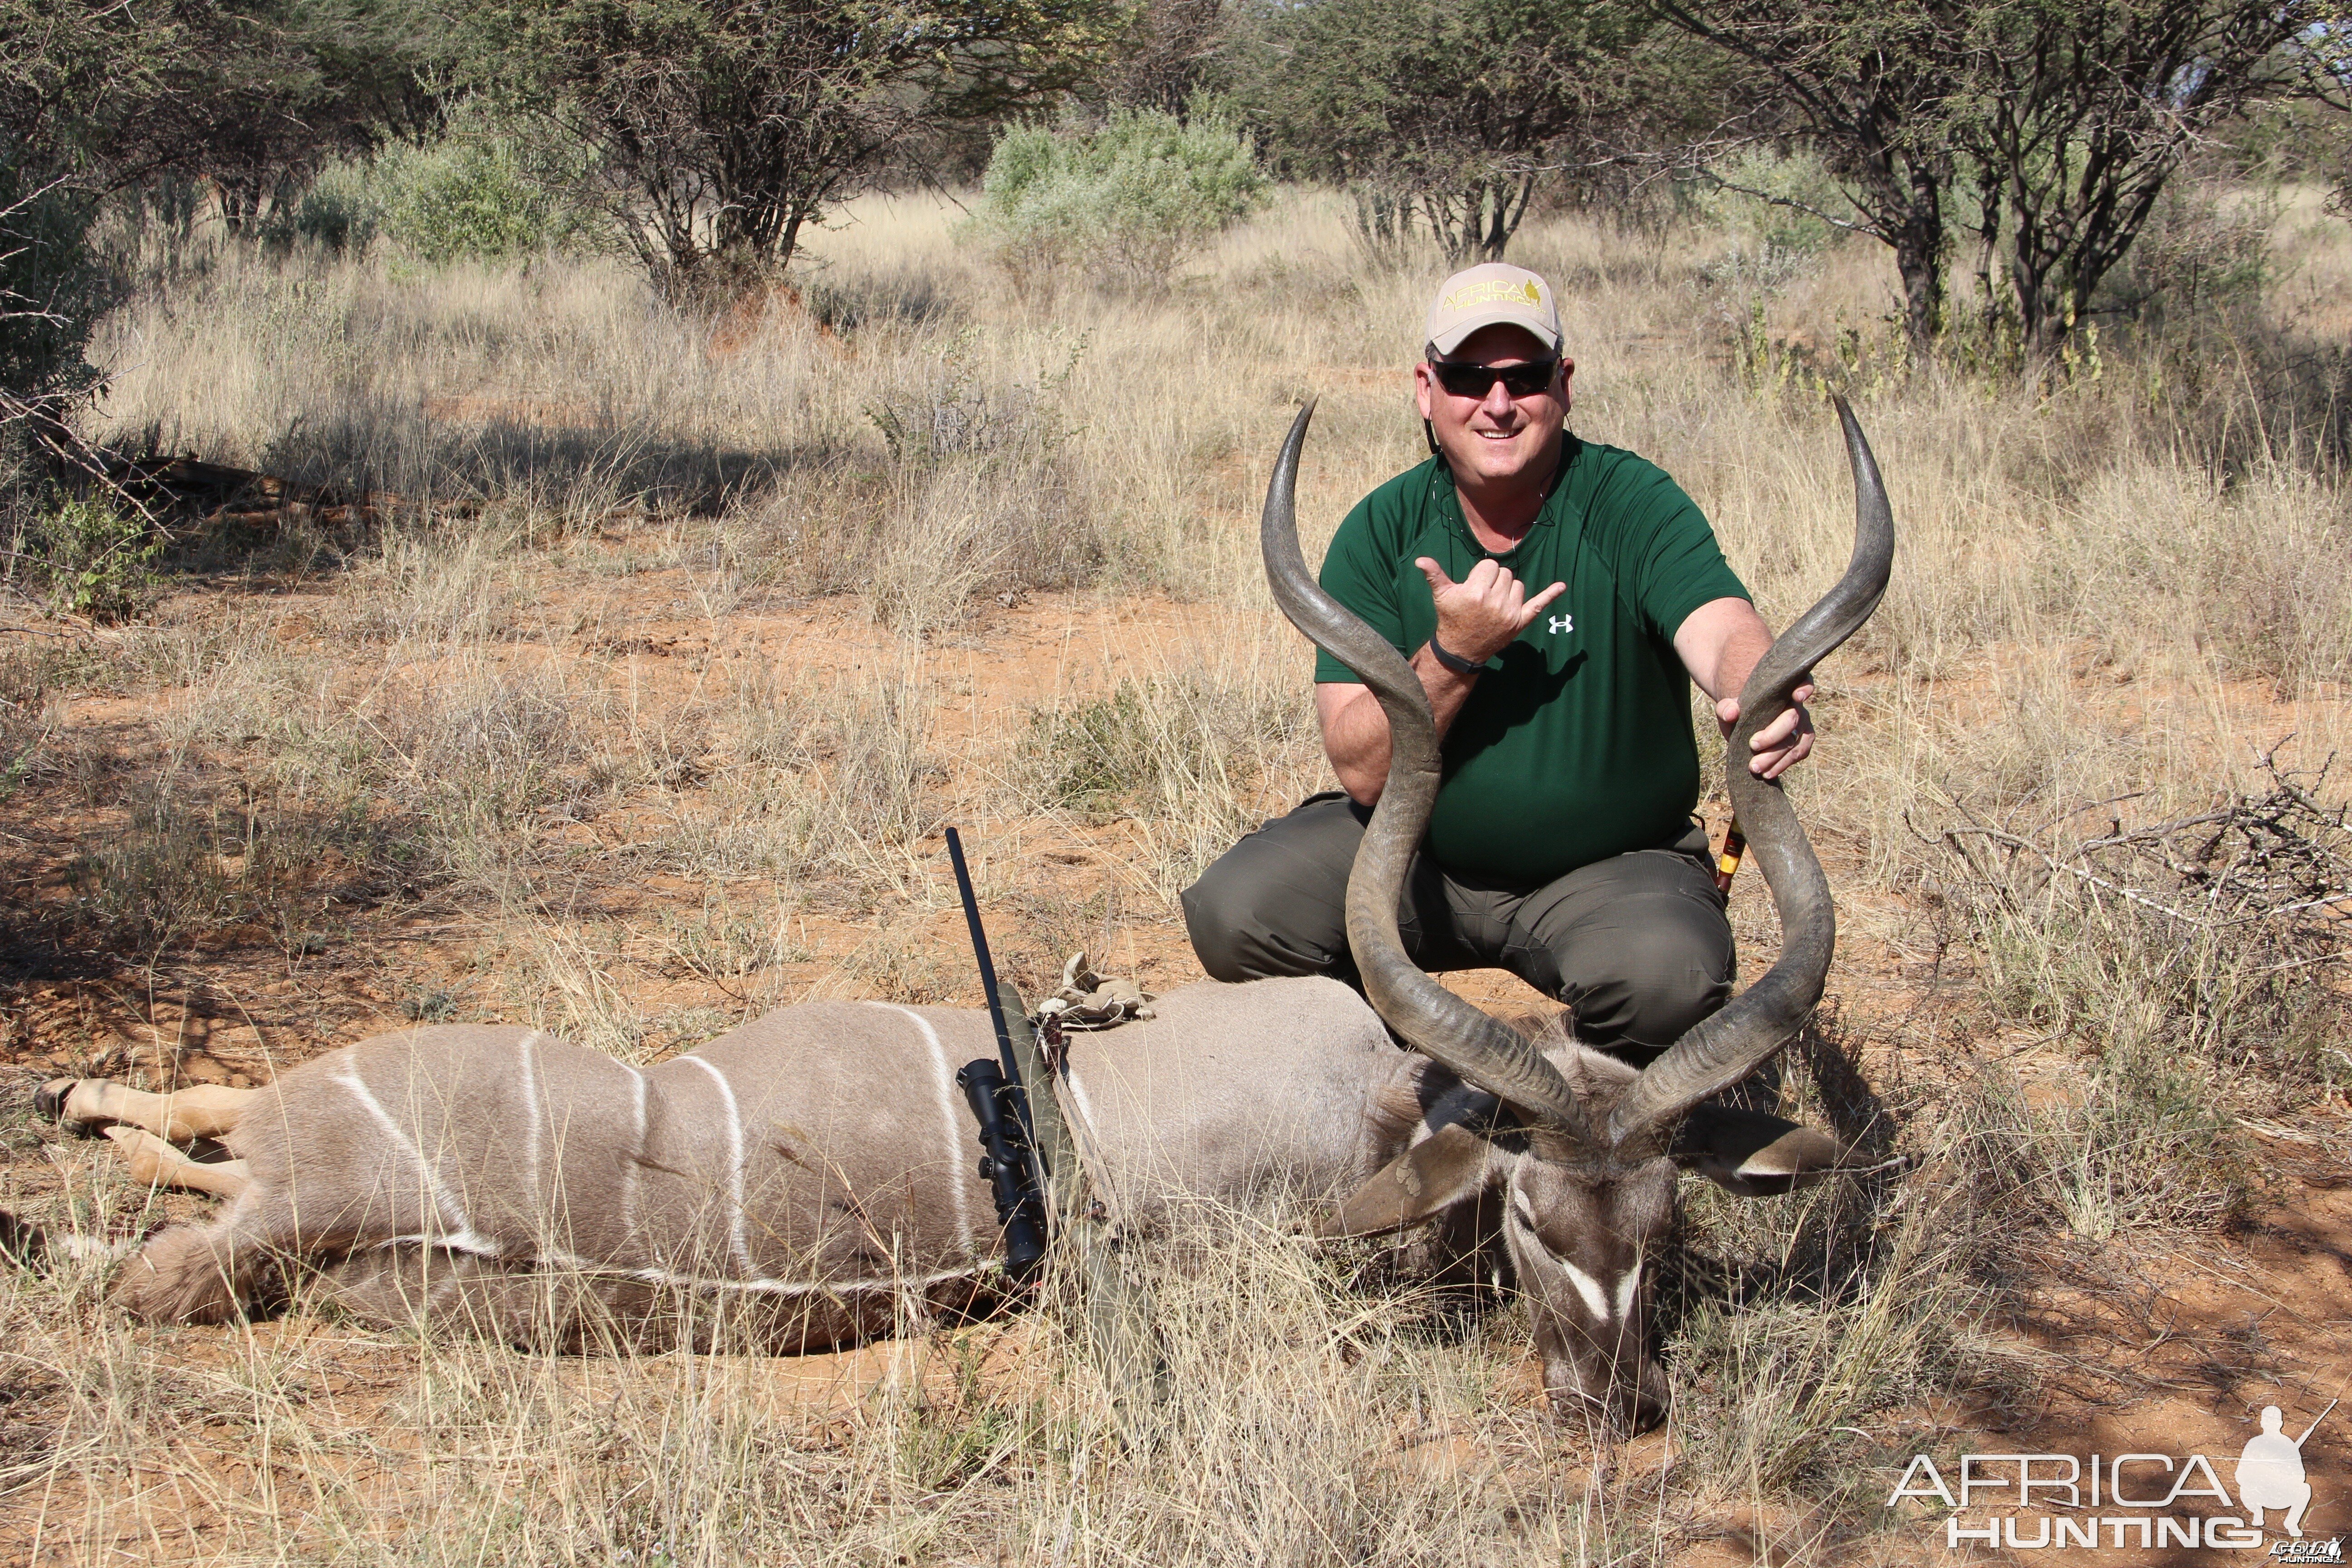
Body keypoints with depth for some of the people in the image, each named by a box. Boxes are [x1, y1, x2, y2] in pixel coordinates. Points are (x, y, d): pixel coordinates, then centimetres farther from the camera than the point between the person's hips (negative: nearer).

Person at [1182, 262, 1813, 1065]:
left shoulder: (1630, 503, -13)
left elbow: (1724, 630, -32)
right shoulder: (1382, 532, -7)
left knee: (1668, 975, -34)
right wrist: (1453, 653, -29)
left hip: (1613, 864, -2)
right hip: (1416, 854, 2)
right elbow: (1363, 772, -12)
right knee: (1232, 912, -20)